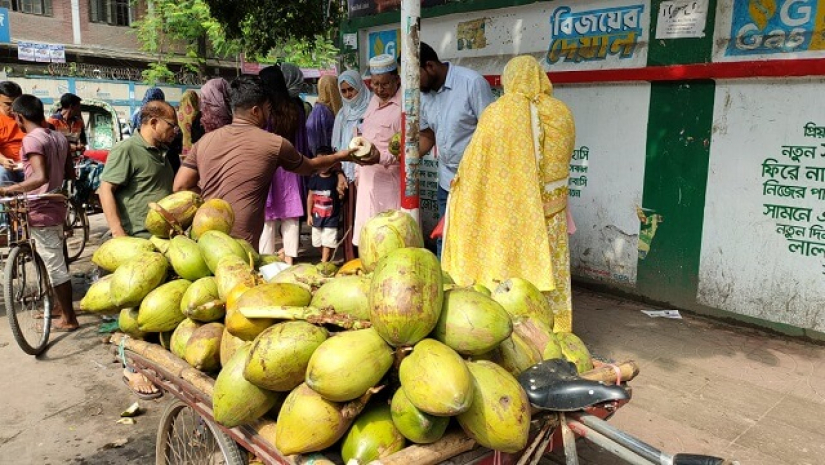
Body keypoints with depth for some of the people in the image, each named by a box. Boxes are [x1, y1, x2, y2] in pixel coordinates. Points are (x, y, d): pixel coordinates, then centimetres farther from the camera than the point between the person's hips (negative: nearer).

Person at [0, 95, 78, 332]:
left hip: (41, 210, -9)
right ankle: (61, 306, 33)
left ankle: (68, 319, 7)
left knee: (54, 265, -1)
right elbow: (70, 173, 13)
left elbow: (40, 178, -28)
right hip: (56, 206, 9)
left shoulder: (31, 140, -17)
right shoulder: (59, 137, 7)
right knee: (55, 260, 20)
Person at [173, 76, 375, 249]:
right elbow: (310, 166, 16)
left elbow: (180, 187, 7)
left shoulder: (205, 140, 7)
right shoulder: (274, 144, -2)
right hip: (240, 245, -5)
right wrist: (340, 156, 32)